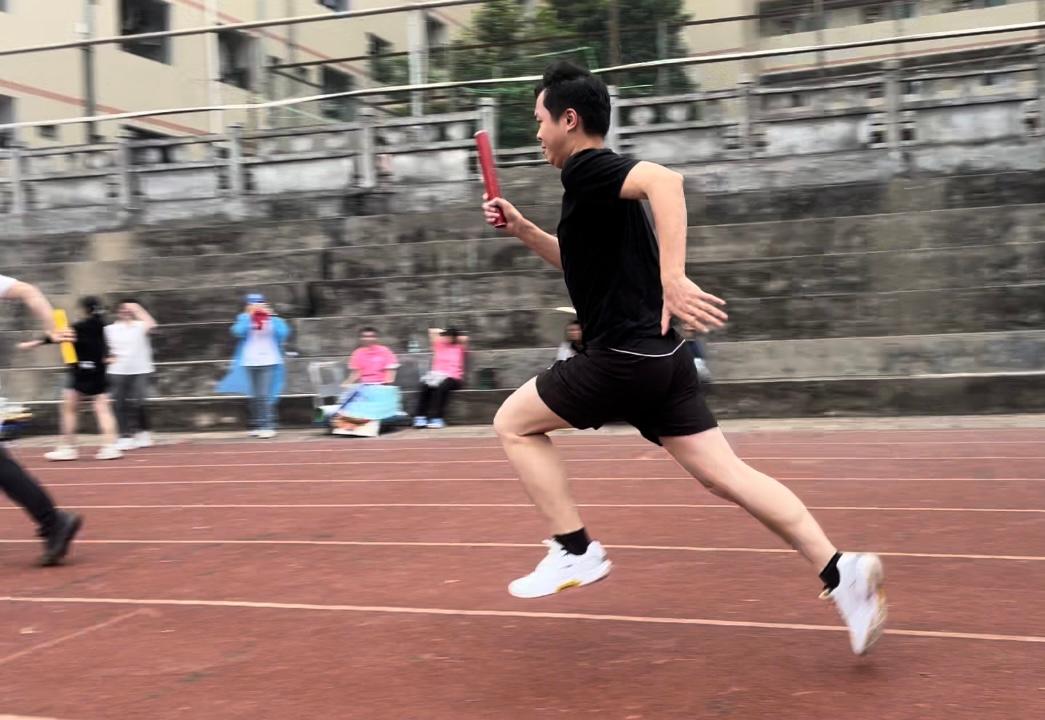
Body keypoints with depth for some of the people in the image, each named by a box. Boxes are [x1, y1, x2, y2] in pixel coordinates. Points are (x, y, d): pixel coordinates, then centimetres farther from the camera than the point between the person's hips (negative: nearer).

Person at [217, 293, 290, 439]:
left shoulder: (273, 319, 2)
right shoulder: (244, 319, 5)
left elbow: (283, 333, -13)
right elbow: (238, 332, -14)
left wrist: (271, 317, -12)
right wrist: (249, 316, -13)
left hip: (269, 362, -3)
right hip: (250, 362, 3)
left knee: (265, 395, -12)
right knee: (255, 396, 11)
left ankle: (268, 426, -14)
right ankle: (256, 426, 20)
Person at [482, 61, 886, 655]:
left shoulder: (588, 168, -9)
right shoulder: (598, 184, 21)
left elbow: (665, 179, -31)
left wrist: (673, 277, -40)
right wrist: (522, 228, 27)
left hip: (624, 358, -9)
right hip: (659, 358, 10)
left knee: (514, 423, 8)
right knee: (726, 473, 5)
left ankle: (576, 552, 7)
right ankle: (839, 571, -3)